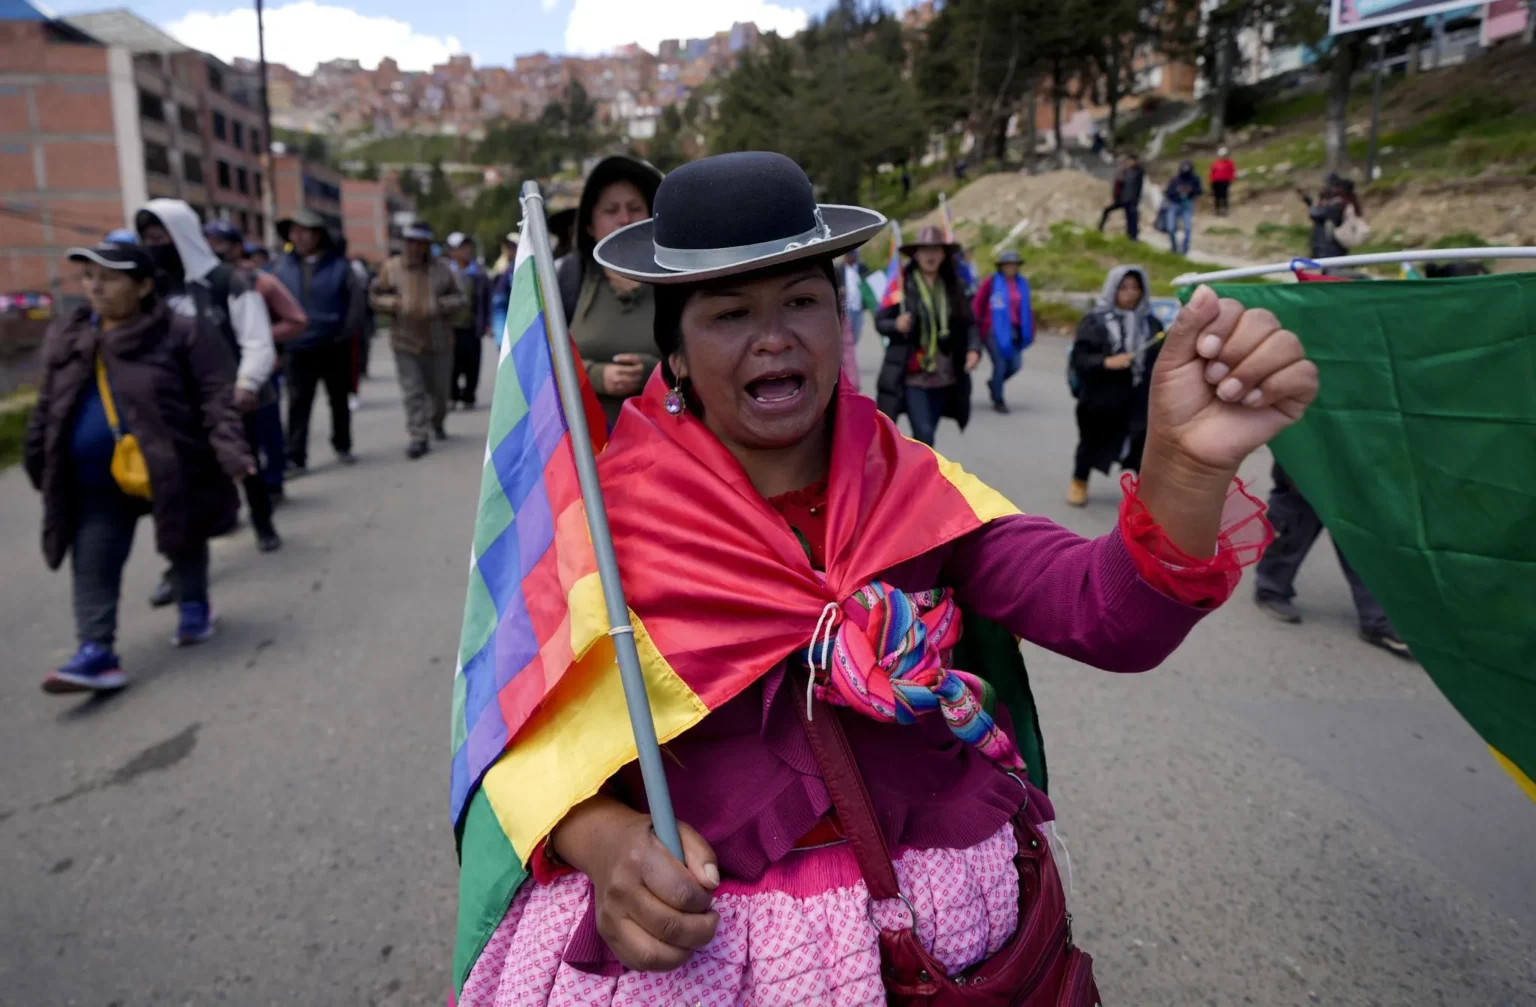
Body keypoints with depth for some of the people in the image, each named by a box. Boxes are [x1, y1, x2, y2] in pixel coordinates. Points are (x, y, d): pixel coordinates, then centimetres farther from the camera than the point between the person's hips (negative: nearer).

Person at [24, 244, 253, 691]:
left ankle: (194, 605, 40)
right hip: (97, 481, 5)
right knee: (92, 569, 0)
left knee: (185, 546, 16)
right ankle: (97, 652, 1)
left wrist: (229, 449, -25)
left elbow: (215, 396, -14)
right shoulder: (65, 337, 8)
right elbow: (48, 407, 16)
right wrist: (38, 461, 15)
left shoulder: (179, 332, -11)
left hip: (173, 469, -4)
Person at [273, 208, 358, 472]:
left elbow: (354, 299, -3)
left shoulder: (337, 263, -6)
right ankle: (295, 457, 0)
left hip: (334, 346, -1)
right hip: (299, 348, 1)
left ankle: (342, 446, 29)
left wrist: (345, 332, -8)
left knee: (339, 400, 13)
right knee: (298, 403, -2)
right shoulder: (283, 266, 1)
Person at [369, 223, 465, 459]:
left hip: (439, 341, 1)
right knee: (413, 392, -6)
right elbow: (375, 297, 7)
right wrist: (393, 303, -14)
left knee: (439, 389, 14)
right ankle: (419, 437, -2)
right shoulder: (391, 267, 0)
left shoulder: (442, 268, 0)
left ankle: (437, 422, 42)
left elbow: (460, 297, 4)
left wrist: (440, 306, -15)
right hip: (406, 342, -1)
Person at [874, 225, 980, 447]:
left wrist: (974, 349, -11)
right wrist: (896, 325, -23)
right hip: (912, 376, -4)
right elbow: (880, 322, -2)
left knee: (923, 434, 15)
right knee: (924, 435, -12)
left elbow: (969, 322, 6)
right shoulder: (902, 285, -7)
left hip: (944, 377, 4)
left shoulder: (952, 287, 4)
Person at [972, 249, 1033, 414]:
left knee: (1015, 364, 2)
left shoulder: (1022, 283, 7)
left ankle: (994, 383, 32)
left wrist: (1029, 331, 10)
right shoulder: (991, 282, -6)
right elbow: (977, 305, -3)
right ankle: (998, 401, 11)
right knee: (1000, 364, -6)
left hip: (1013, 330, 5)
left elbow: (1026, 309, 12)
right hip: (994, 330, -5)